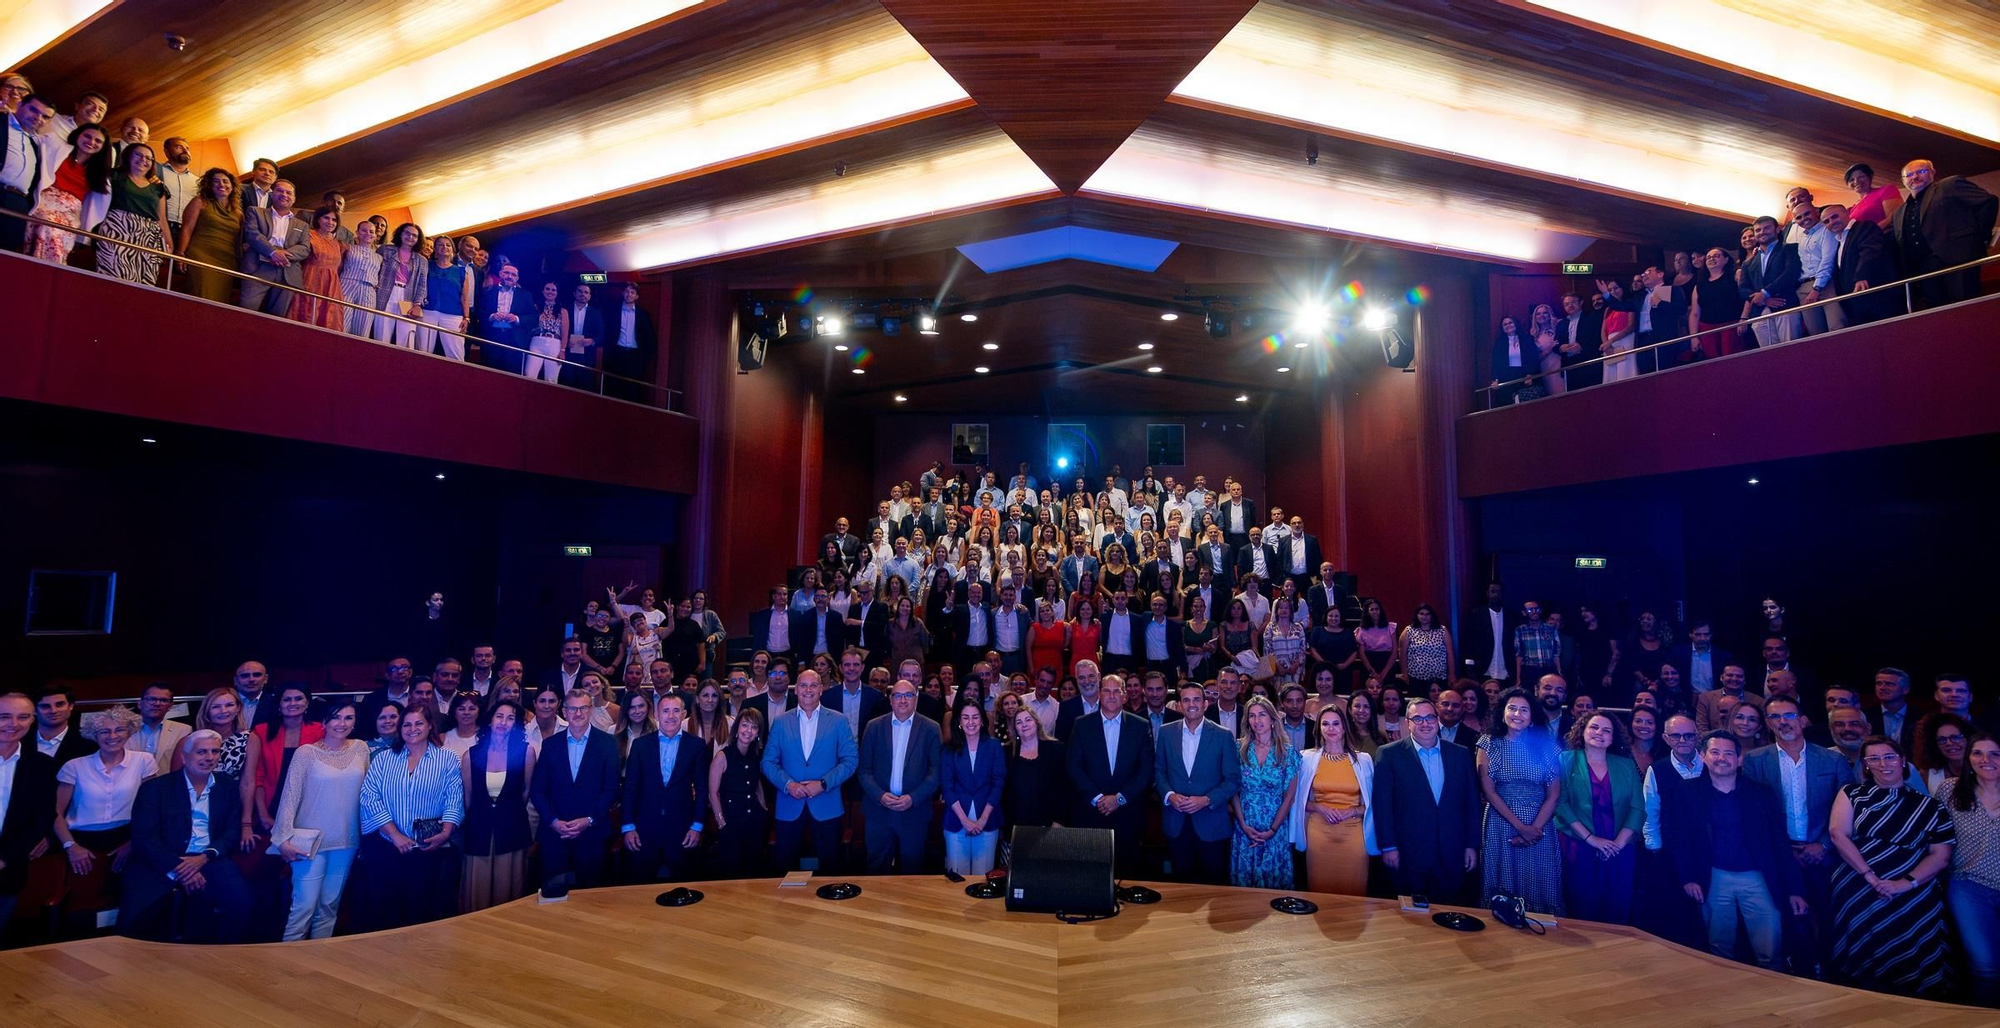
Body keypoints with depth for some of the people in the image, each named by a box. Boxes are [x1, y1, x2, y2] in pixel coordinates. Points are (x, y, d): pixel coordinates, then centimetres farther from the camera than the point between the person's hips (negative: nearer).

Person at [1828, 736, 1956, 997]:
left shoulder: (1929, 806, 6)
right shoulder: (1852, 793, 5)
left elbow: (1941, 856, 2)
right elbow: (1838, 834, -5)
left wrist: (1906, 883, -12)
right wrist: (1871, 877, -14)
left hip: (1910, 899, 0)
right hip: (1857, 894, 0)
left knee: (1907, 962, 2)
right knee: (1861, 960, 5)